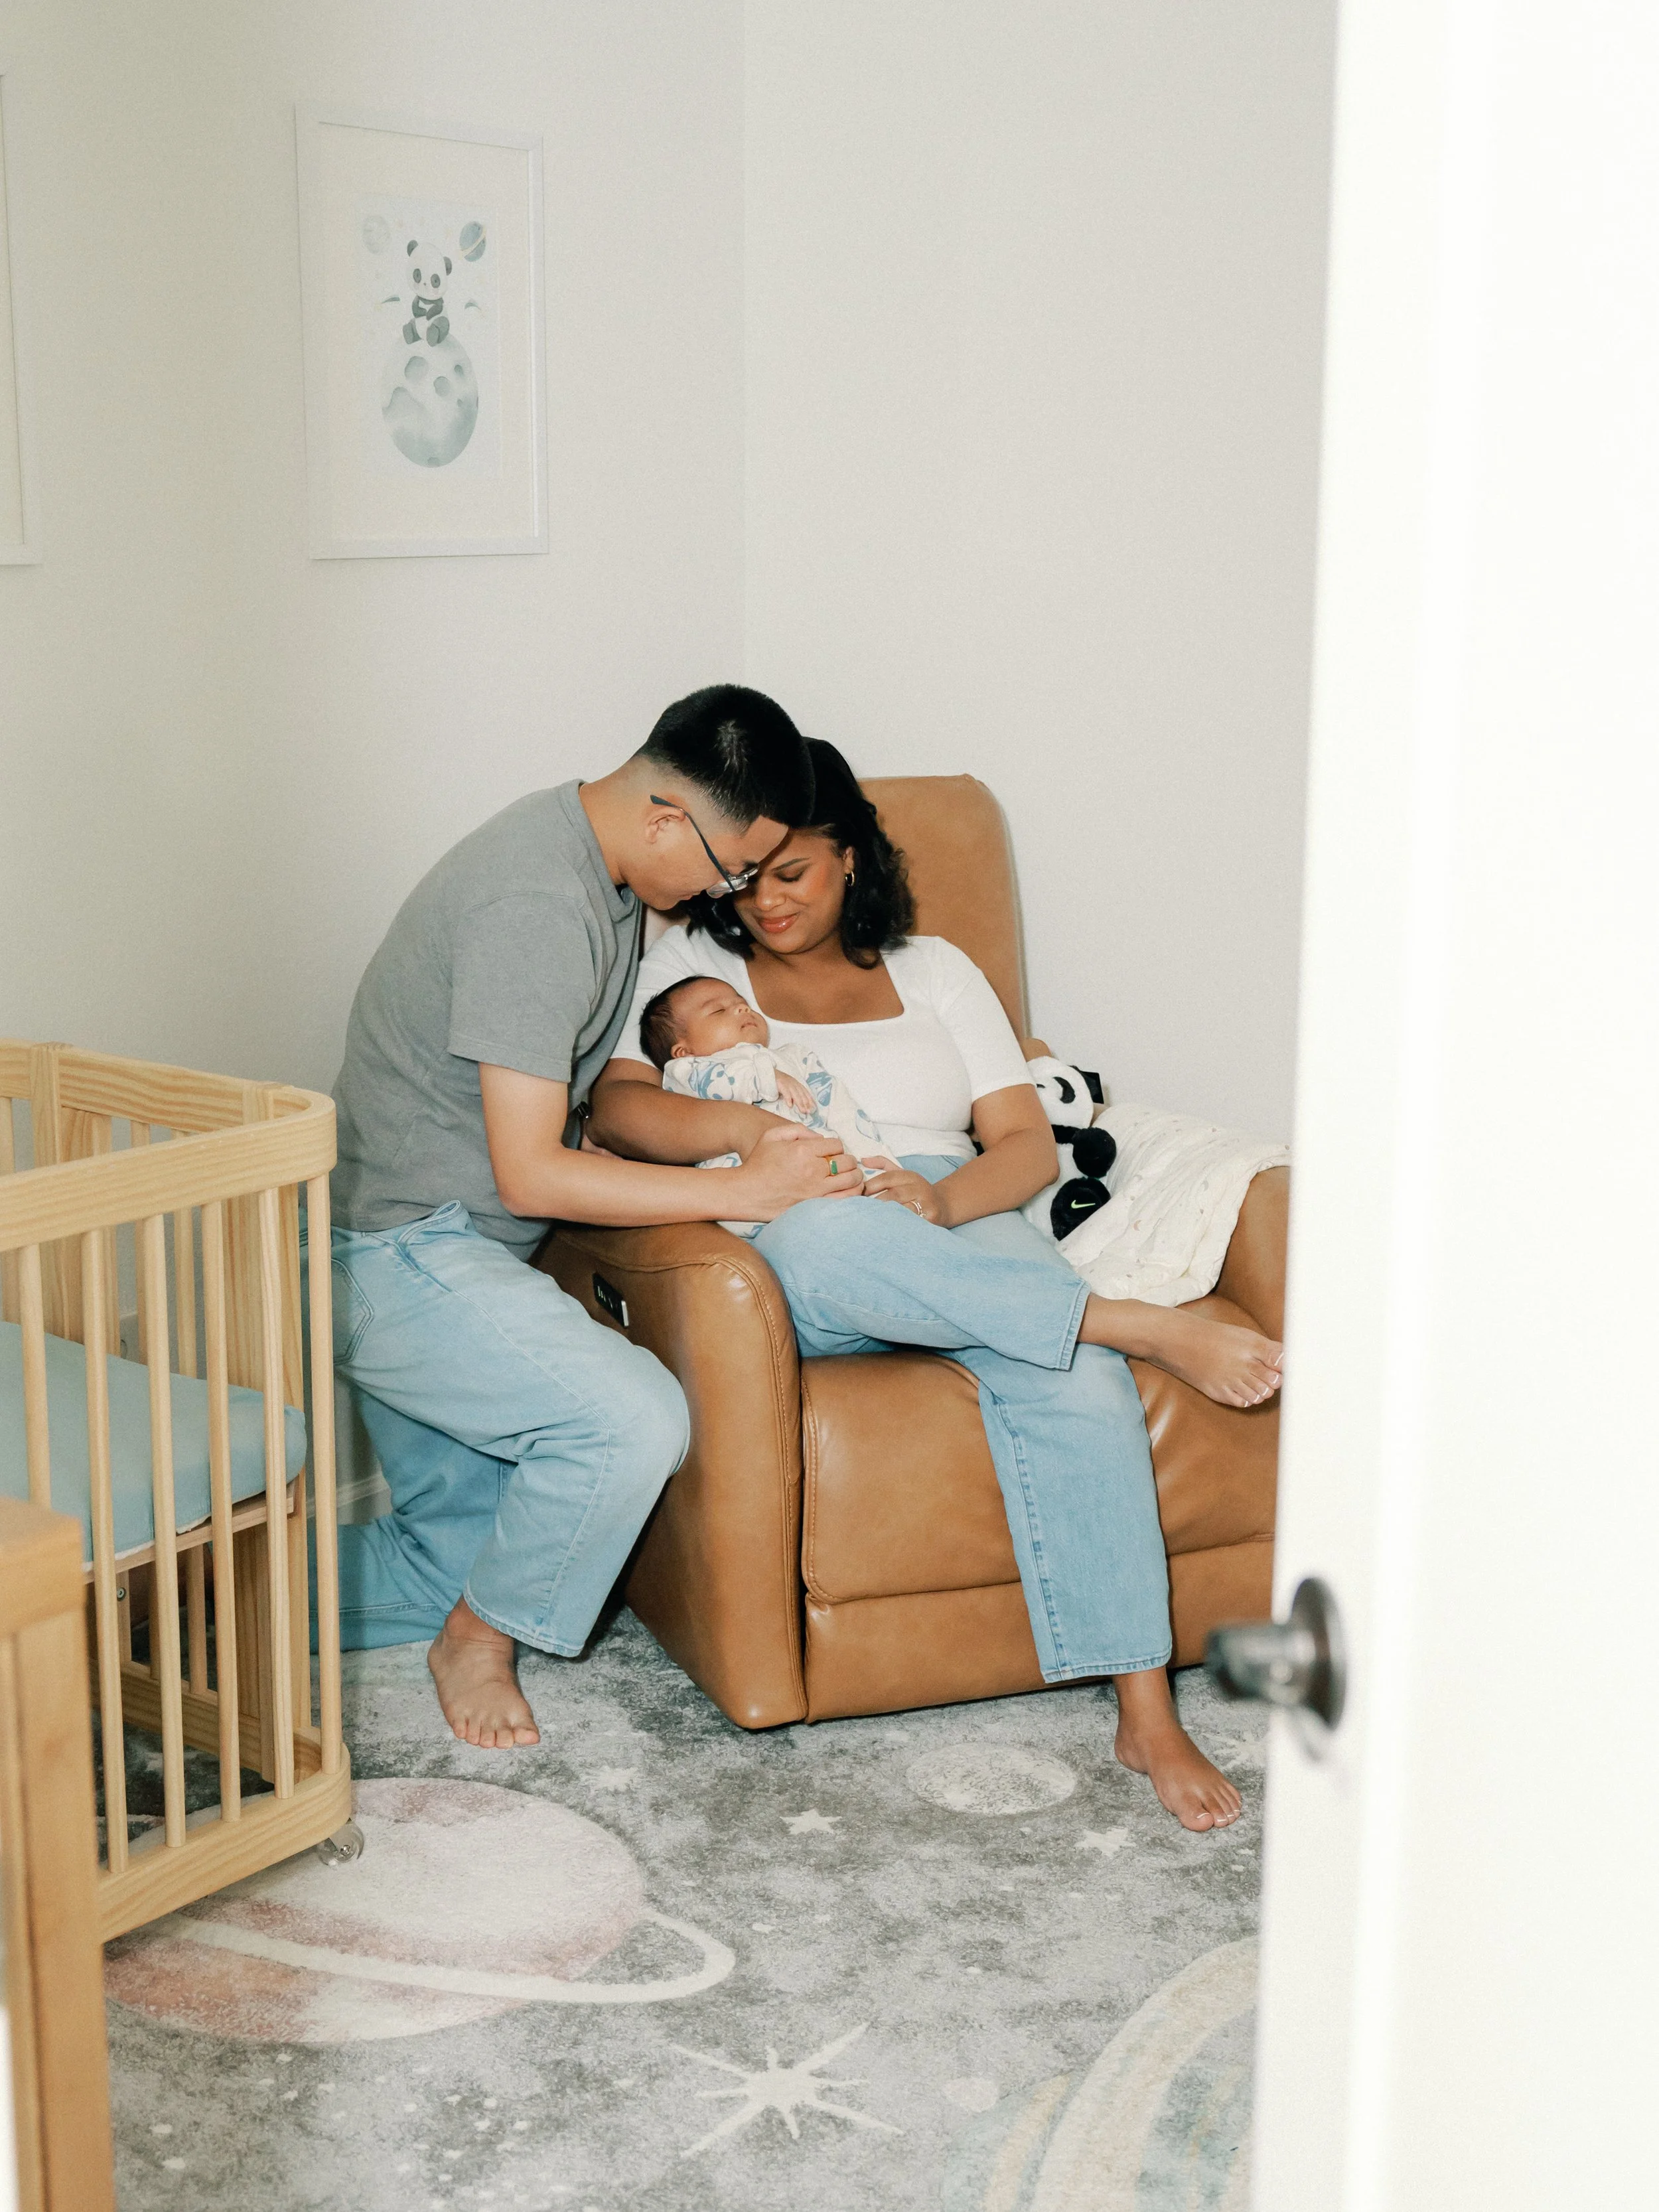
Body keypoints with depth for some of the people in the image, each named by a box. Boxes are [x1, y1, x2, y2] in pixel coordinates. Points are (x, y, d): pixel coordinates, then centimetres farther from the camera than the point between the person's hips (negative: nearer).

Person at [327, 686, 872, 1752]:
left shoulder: (598, 869, 7)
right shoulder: (536, 905, -25)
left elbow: (583, 1089, 18)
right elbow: (530, 1174, -25)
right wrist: (743, 1189, -20)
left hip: (445, 1253, 10)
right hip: (397, 1255, -10)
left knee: (464, 1569, 13)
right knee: (637, 1421, -26)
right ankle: (481, 1638, -3)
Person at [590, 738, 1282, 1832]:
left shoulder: (934, 970, 20)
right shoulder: (693, 963, 16)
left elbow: (1028, 1143, 9)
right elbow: (616, 1109, -2)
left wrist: (942, 1198, -14)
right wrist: (754, 1128, -21)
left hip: (959, 1230, 2)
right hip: (798, 1272, -1)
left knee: (1072, 1371, -33)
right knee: (823, 1232, -42)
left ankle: (1147, 1711, -31)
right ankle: (1147, 1325, -38)